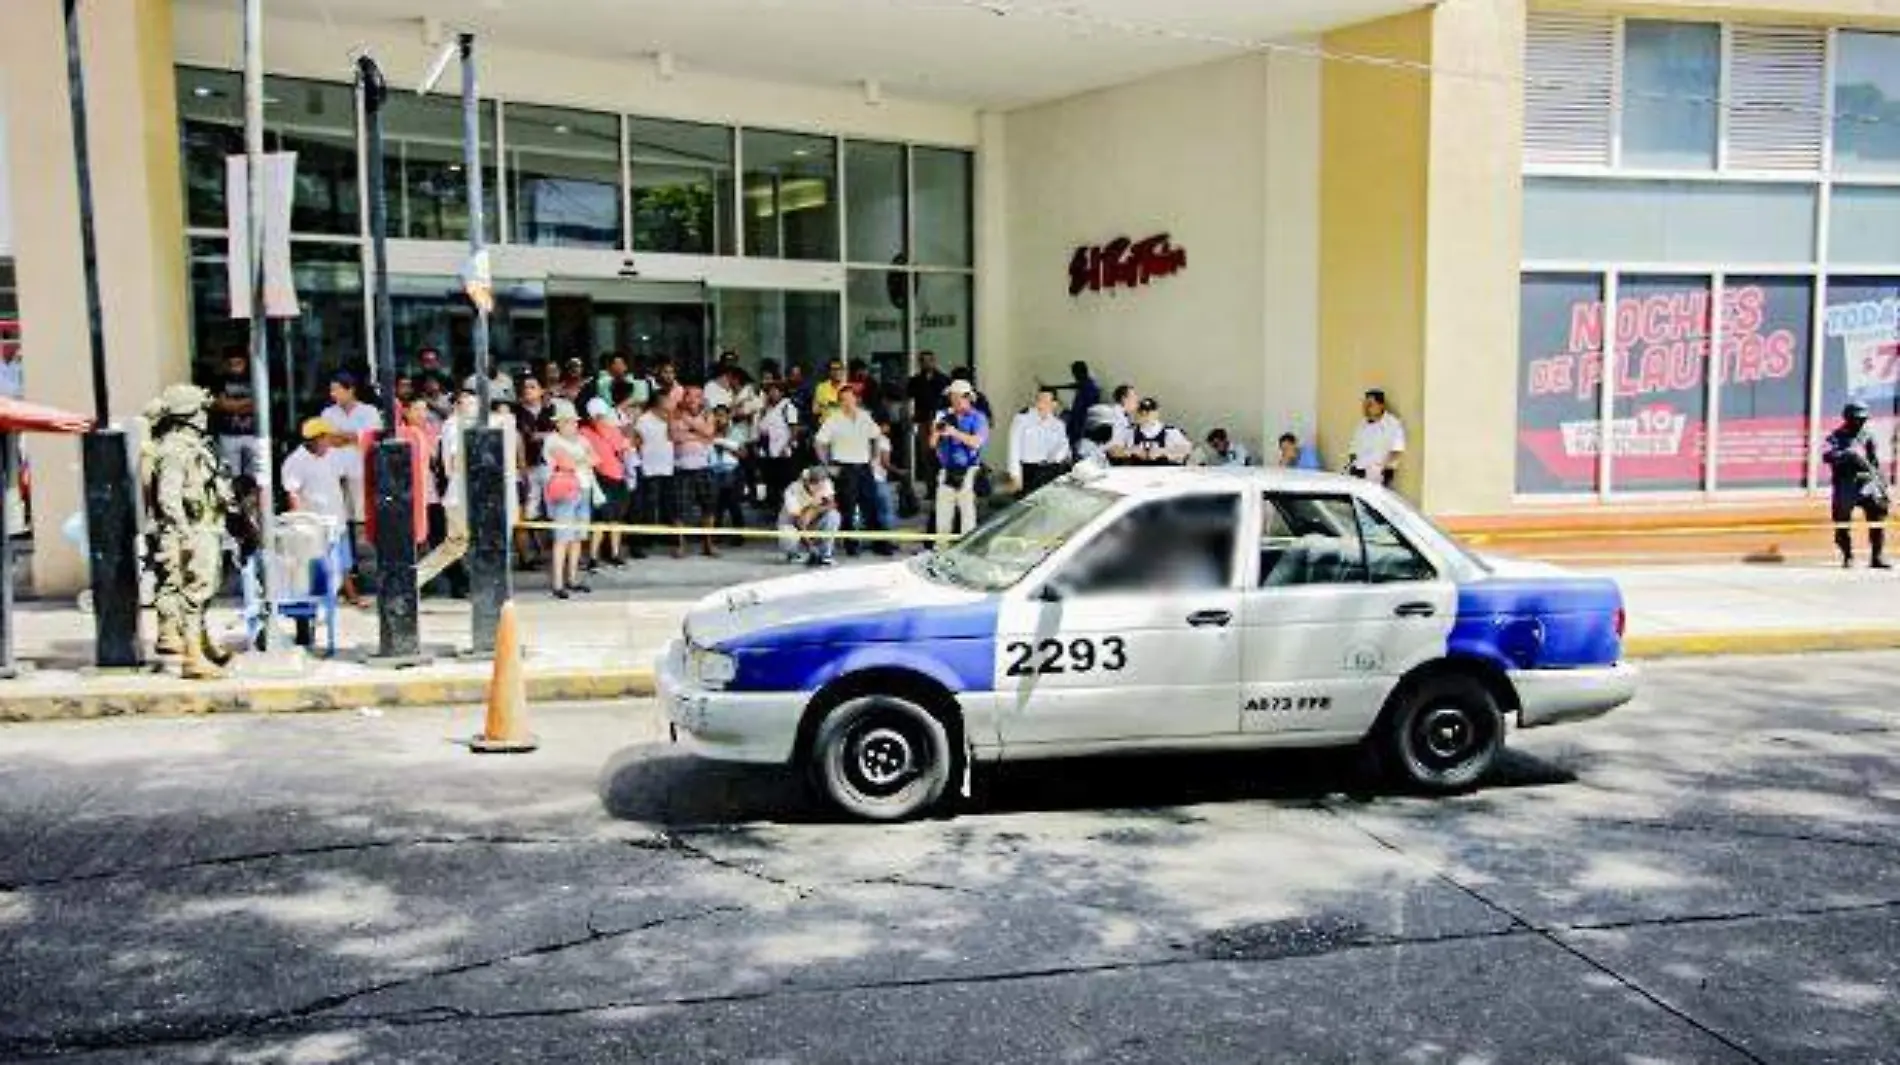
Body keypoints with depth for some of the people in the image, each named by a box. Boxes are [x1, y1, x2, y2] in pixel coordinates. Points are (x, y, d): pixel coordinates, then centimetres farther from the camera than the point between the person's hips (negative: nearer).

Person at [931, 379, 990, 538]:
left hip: (968, 473, -4)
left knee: (968, 513, -4)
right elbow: (933, 444, 9)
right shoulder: (945, 417, 11)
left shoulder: (977, 418, 0)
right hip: (946, 472, 4)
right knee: (942, 514, 5)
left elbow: (976, 442, -15)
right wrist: (936, 432, -12)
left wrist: (954, 433, -24)